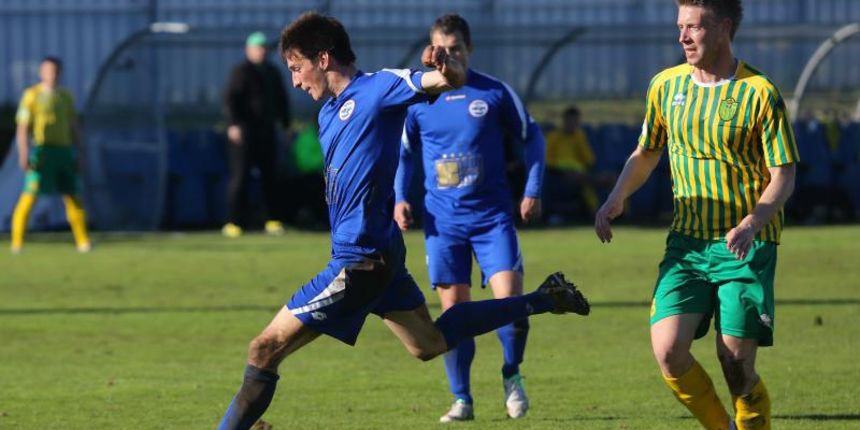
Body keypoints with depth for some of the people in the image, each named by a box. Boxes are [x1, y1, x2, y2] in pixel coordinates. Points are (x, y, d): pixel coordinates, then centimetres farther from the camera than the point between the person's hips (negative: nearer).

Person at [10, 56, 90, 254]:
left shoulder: (66, 96, 16)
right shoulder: (32, 95, 1)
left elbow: (74, 127, 18)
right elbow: (23, 127, -5)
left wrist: (77, 154, 12)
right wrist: (23, 154, -15)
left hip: (64, 149, 5)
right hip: (42, 150, -5)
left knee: (73, 196, 3)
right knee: (30, 194, -11)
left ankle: (82, 241, 9)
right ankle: (17, 241, -9)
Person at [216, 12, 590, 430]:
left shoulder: (377, 88, -12)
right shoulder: (329, 113, 14)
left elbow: (453, 80, -23)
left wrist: (444, 67, -45)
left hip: (361, 261, -10)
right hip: (377, 255, 10)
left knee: (265, 349, -10)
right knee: (430, 342, 22)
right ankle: (541, 301, 25)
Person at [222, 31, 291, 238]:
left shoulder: (272, 72, 16)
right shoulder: (241, 72, -7)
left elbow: (281, 99, 25)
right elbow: (230, 99, -15)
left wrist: (286, 124, 21)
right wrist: (234, 124, -25)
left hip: (267, 131, 7)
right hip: (244, 131, -7)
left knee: (270, 176, 7)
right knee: (240, 176, -8)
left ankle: (272, 221, 13)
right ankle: (232, 223, -8)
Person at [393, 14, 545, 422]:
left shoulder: (495, 93, -3)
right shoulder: (418, 101, 1)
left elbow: (532, 137, 9)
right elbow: (403, 153, 16)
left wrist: (533, 191, 2)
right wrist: (400, 198, 2)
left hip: (492, 215, -1)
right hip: (443, 220, 1)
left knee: (510, 299, -13)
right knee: (453, 309, 0)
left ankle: (511, 375, 13)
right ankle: (461, 399, 10)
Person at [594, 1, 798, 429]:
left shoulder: (759, 93, -7)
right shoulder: (666, 85, 7)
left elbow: (783, 177, -7)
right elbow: (645, 154, 21)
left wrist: (750, 224, -25)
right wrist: (617, 197, 3)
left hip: (746, 248, -4)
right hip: (686, 244, 4)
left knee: (736, 365, -9)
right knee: (668, 349, -13)